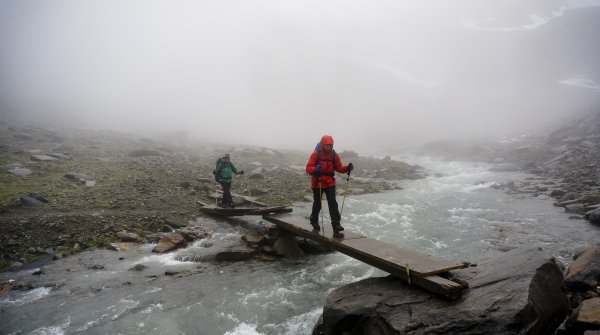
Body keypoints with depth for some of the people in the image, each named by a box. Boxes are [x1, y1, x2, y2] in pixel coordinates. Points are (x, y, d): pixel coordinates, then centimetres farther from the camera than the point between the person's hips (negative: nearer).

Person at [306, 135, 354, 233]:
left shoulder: (334, 154, -1)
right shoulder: (315, 154, -11)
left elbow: (339, 168, 4)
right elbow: (308, 168, -13)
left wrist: (347, 168, -15)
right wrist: (315, 169, -34)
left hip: (330, 183, 2)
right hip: (317, 182, -2)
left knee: (333, 203, -8)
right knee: (317, 204, 11)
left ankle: (336, 224, -5)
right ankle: (314, 221, 34)